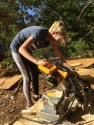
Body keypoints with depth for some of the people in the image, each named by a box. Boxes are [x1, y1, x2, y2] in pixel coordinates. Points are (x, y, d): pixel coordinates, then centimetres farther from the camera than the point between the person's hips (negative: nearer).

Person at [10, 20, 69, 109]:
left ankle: (36, 95, 30)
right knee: (27, 77, -6)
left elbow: (60, 56, 1)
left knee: (35, 73, 11)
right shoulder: (40, 32, -34)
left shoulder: (50, 39, -10)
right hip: (17, 49, -8)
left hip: (26, 50, 8)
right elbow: (22, 49, -41)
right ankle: (29, 104, 9)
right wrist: (37, 61, -50)